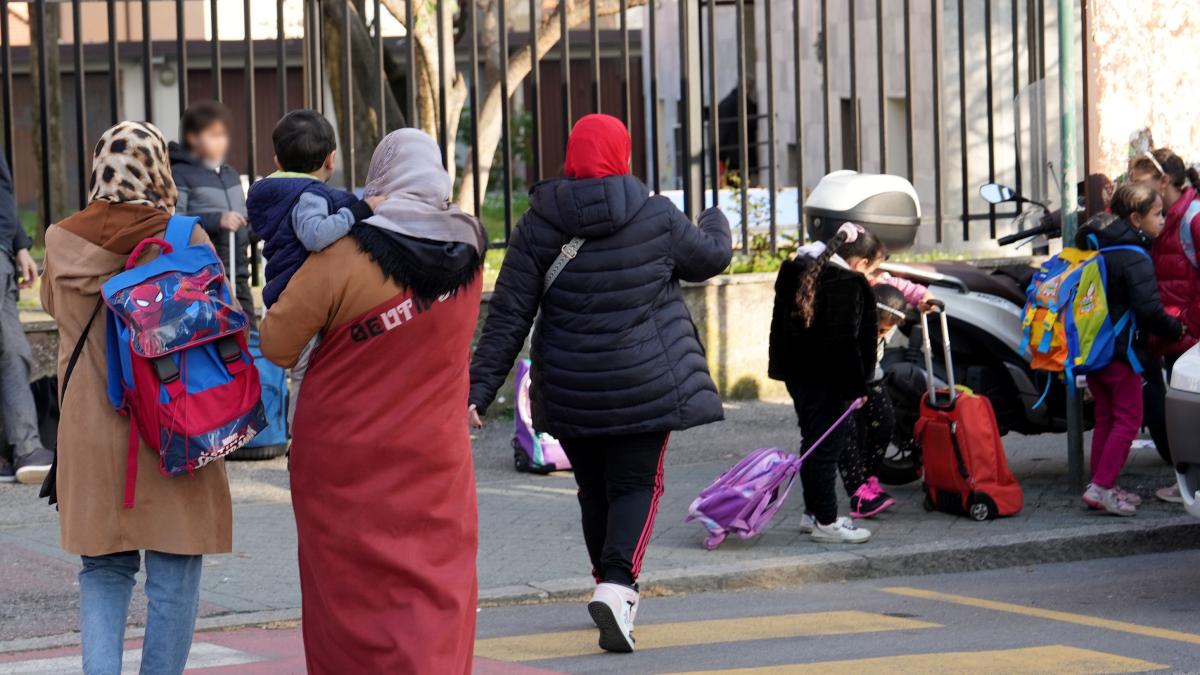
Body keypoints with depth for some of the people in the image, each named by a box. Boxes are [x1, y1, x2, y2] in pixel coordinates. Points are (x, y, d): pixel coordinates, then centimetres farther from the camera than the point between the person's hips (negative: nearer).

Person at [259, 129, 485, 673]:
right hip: (436, 459, 3)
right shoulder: (468, 251, 0)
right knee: (438, 591, 6)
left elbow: (277, 344, -11)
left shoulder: (348, 255, -15)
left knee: (354, 592, 6)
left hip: (348, 460, -3)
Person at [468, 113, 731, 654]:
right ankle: (616, 584, -20)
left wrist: (479, 390, -3)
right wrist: (717, 224, 35)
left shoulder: (537, 226, -3)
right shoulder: (656, 218, -6)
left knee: (595, 489, 16)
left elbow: (508, 318, -5)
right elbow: (709, 258, 12)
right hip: (645, 383, -2)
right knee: (637, 484, 2)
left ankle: (613, 590, 26)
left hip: (570, 388, 2)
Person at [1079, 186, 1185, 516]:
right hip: (1121, 351, -9)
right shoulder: (1135, 258, -16)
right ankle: (1102, 487, -10)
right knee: (1128, 419, -4)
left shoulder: (1097, 249, 11)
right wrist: (1175, 330, -6)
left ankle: (1100, 486, 18)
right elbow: (1149, 309, -22)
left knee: (1105, 418, 15)